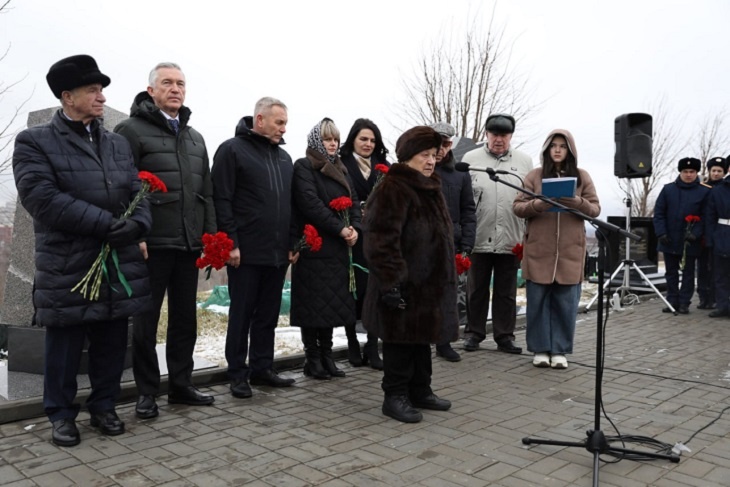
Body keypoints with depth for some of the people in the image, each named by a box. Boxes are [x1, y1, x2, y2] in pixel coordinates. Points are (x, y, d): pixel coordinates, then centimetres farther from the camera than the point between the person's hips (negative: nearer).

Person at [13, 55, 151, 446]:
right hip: (67, 266, -4)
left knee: (112, 345, 11)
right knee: (64, 348, 7)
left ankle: (104, 407, 27)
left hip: (119, 264, 4)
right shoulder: (34, 142, -1)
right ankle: (61, 415, 24)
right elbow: (42, 198, -15)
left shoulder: (118, 144, 15)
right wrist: (105, 222, -18)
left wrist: (136, 224, -13)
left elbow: (138, 193, 10)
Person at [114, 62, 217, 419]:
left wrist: (210, 232, 10)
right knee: (146, 319, 4)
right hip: (151, 243, -6)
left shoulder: (195, 137, 17)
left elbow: (206, 191, 17)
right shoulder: (132, 130, -3)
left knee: (185, 317, 12)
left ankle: (181, 385, 25)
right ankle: (146, 392, 16)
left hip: (189, 243, 6)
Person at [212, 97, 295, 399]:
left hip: (278, 252, 6)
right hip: (246, 251, -6)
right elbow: (222, 200, -10)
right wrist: (231, 243, -15)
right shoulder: (232, 150, -4)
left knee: (268, 315, 12)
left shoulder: (283, 157, 16)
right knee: (242, 314, 3)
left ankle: (262, 368, 23)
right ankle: (238, 374, 15)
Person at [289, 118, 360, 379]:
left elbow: (354, 201, 14)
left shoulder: (340, 169, 19)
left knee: (333, 303, 9)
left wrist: (354, 228, -5)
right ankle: (312, 358, 8)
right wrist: (340, 228, -16)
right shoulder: (303, 167, -3)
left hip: (337, 248, 7)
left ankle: (326, 355, 18)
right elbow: (311, 203, -14)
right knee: (313, 303, -2)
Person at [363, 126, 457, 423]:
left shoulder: (429, 188, 16)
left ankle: (420, 391, 30)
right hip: (404, 284, -9)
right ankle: (395, 396, 13)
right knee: (402, 340, 0)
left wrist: (445, 278, 23)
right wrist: (390, 281, -25)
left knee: (422, 337, 17)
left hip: (429, 282, 9)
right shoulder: (393, 189, -15)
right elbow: (382, 239, -22)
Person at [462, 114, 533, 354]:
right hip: (479, 237, -1)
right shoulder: (471, 158, 3)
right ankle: (474, 333, 21)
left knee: (507, 292, 10)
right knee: (476, 289, 9)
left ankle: (505, 336, 20)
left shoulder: (524, 161, 7)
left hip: (511, 239, 1)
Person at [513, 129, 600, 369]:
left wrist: (579, 203, -15)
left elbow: (595, 209, 6)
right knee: (538, 300, 3)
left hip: (570, 251, 1)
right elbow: (518, 207, 2)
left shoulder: (582, 177, 9)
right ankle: (540, 349, 14)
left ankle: (560, 350, 15)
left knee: (566, 302, 3)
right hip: (539, 250, -1)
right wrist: (538, 204, -18)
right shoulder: (534, 176, 6)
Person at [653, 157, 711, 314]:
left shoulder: (704, 192, -2)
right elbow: (659, 213, 2)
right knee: (671, 272, 10)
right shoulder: (668, 189, 2)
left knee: (688, 272, 6)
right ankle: (672, 301, 20)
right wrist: (661, 233, -8)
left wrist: (695, 233, -16)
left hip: (690, 242, -2)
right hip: (670, 241, 2)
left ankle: (684, 303, 13)